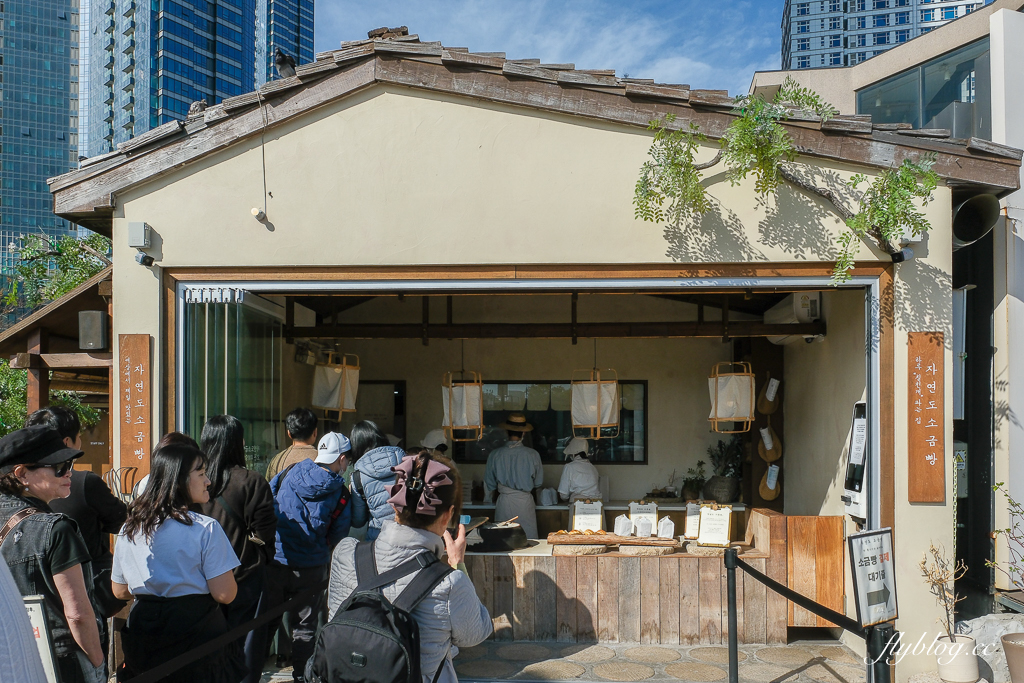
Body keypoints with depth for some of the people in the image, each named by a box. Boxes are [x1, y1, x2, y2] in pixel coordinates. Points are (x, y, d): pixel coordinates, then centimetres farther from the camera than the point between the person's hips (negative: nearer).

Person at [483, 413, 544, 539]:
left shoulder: (495, 455, -6)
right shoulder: (532, 455, -8)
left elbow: (489, 483, 5)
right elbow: (538, 483, 5)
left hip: (504, 504, 1)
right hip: (525, 502, -1)